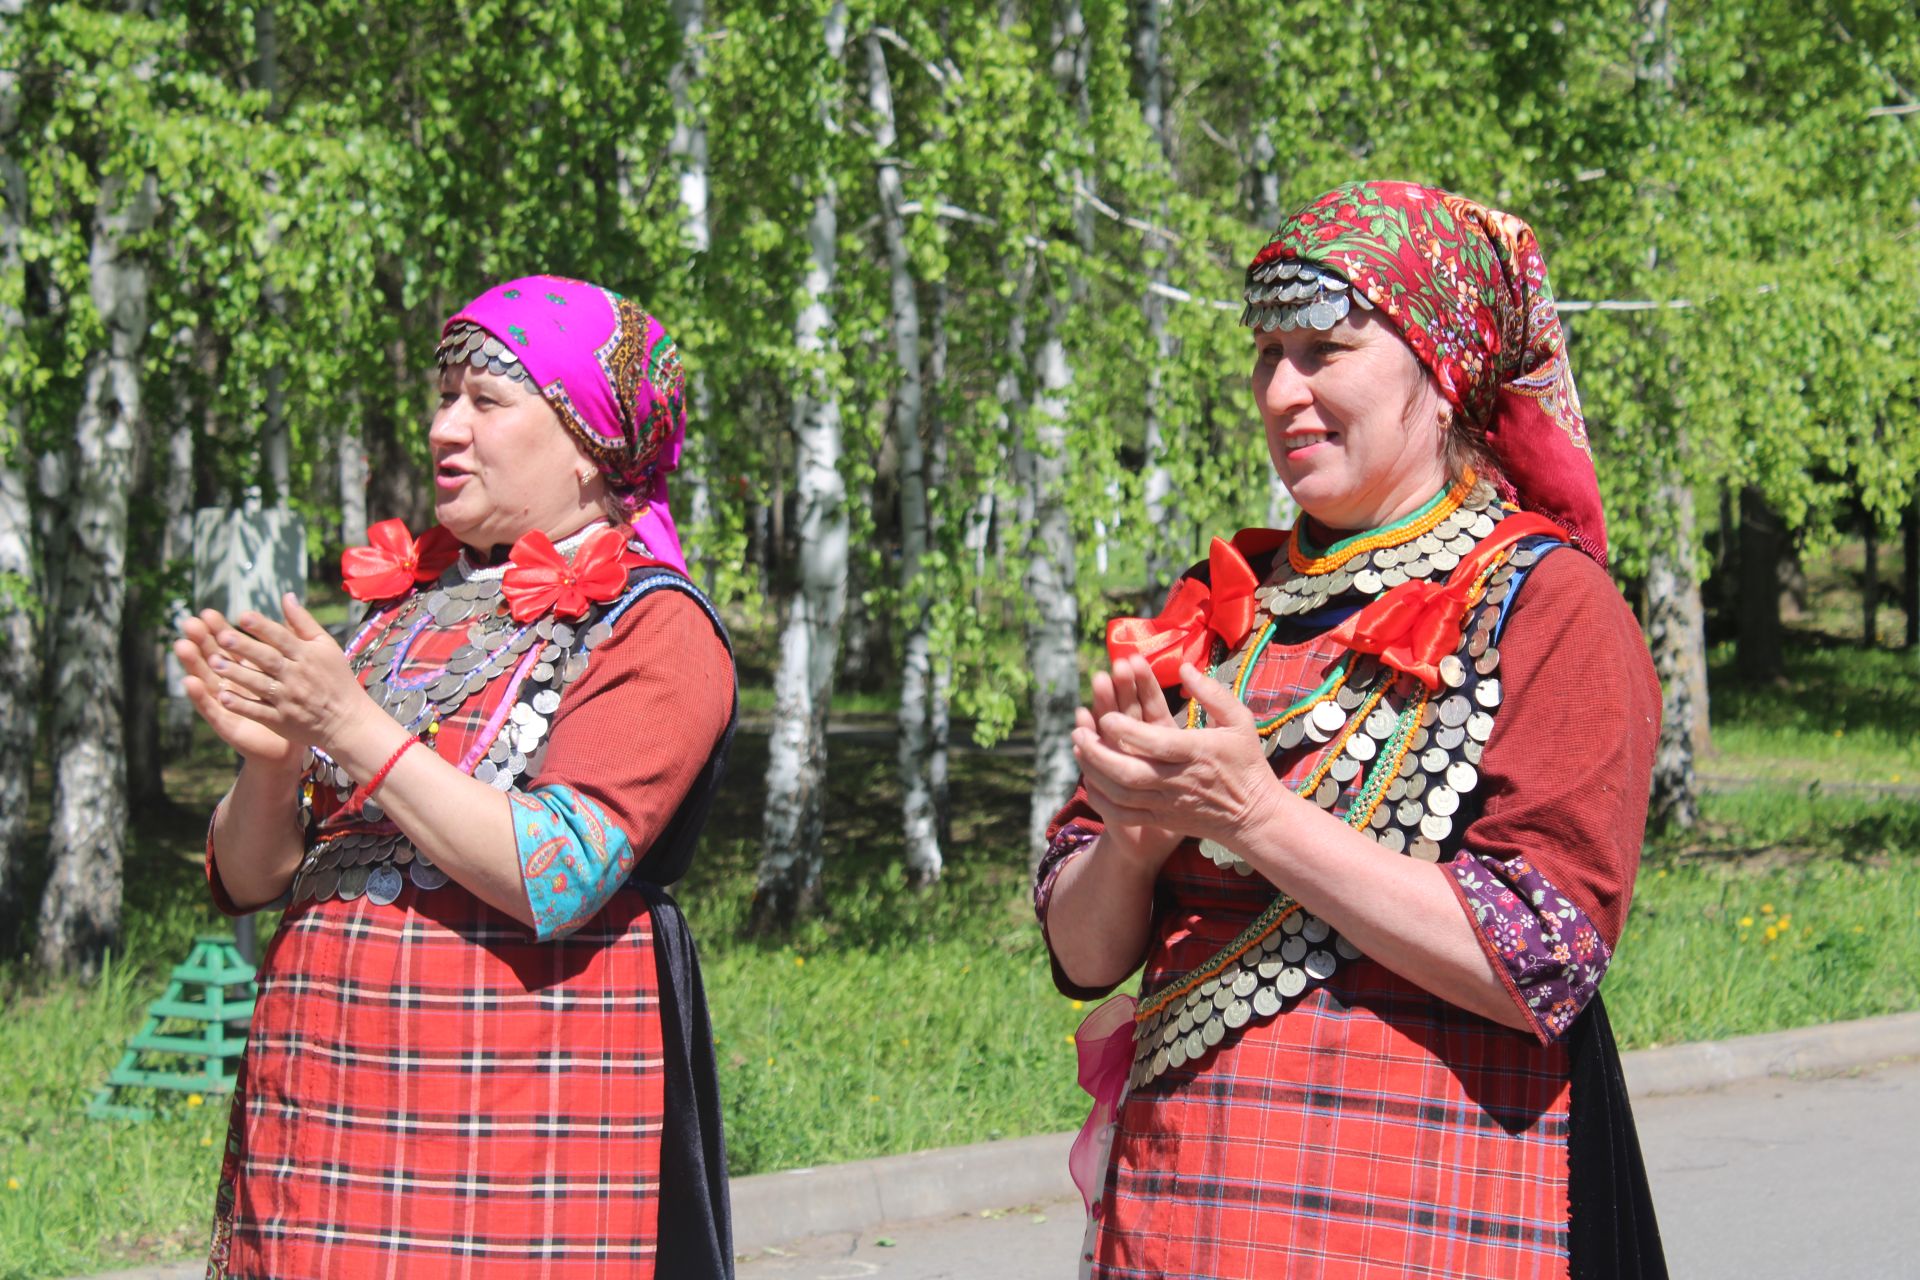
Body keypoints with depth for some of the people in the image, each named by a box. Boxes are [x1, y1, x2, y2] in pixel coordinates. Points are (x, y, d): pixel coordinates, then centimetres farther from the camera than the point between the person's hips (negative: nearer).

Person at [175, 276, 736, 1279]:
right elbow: (250, 881, 13)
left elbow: (558, 879, -18)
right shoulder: (403, 604, 15)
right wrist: (268, 759, -9)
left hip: (521, 1112, -6)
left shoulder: (655, 628, -4)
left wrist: (354, 729, -17)